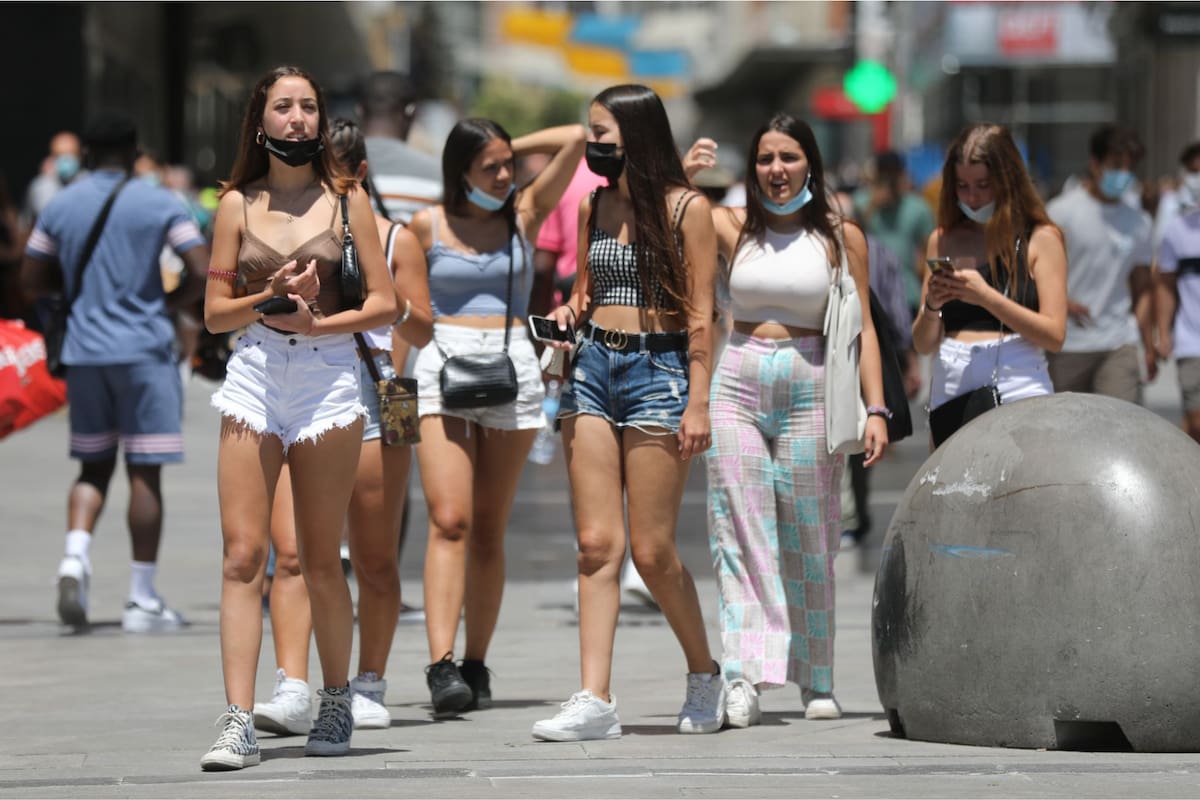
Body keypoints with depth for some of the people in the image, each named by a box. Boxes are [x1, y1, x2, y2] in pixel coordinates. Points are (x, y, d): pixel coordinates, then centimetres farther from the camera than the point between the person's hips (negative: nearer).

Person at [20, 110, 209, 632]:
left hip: (83, 352, 4)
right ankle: (142, 599, 3)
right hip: (142, 349, -4)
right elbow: (203, 272, -10)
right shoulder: (158, 205, -4)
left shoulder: (59, 206, 7)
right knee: (145, 472, 1)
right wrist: (168, 304, 6)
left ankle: (75, 553, -11)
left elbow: (32, 281, 10)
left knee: (94, 465, 15)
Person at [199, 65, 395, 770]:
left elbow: (385, 304, 2)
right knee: (243, 555, -8)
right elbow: (215, 313, 8)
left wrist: (314, 322, -11)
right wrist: (273, 298, -10)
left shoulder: (346, 198, 5)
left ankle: (337, 703, 23)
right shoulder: (238, 204, 8)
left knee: (321, 560, 4)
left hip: (328, 374, -1)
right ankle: (240, 724, -12)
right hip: (253, 375, 1)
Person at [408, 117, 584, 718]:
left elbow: (574, 140, 3)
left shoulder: (525, 214, 10)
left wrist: (515, 149, 12)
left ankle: (475, 666, 10)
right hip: (444, 364, -2)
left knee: (489, 529, 4)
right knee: (449, 521, -15)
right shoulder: (427, 226, 6)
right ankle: (441, 666, -25)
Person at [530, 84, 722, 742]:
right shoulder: (593, 206, 12)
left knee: (652, 550, -4)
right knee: (596, 543, -2)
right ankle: (594, 700, -6)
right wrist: (568, 315, 1)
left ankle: (705, 675, 18)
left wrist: (698, 399, -11)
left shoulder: (685, 208, -4)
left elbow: (700, 314, -6)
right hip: (593, 367, 5)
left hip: (658, 371, -5)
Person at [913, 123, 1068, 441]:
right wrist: (931, 306, -8)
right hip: (950, 388, 3)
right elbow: (923, 345, 13)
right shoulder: (944, 241, 14)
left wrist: (987, 297, -14)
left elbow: (1054, 336, -5)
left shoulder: (1041, 238, 3)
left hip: (1018, 389, -3)